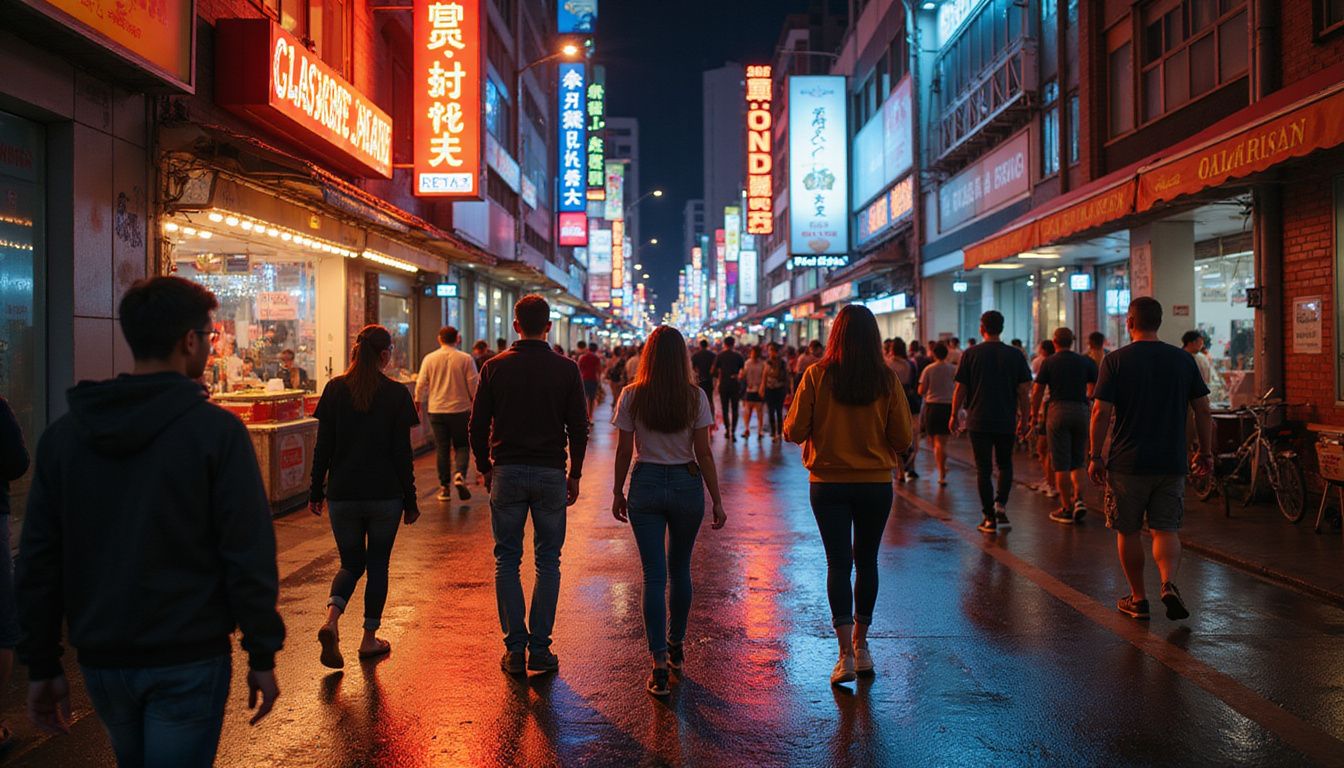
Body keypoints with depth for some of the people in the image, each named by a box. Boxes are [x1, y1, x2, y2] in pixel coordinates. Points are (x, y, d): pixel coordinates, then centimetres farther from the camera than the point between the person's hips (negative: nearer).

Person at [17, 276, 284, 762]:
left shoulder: (64, 433, 3)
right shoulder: (216, 430, -13)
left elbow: (37, 562, 5)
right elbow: (249, 554, -15)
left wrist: (42, 666, 12)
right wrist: (262, 655, -6)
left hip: (101, 661, 6)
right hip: (188, 659, -5)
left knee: (133, 758, 25)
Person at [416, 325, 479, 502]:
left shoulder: (429, 359, 0)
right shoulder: (465, 359, -5)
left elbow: (421, 384, 3)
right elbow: (473, 385, -3)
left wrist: (418, 402, 17)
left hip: (436, 410, 2)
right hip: (460, 409, -1)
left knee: (442, 448, 8)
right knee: (461, 446, 9)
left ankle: (444, 487, 9)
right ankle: (460, 475, -15)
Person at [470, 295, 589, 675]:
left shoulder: (495, 367, 0)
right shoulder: (566, 369, -1)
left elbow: (478, 426, 1)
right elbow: (579, 427, 0)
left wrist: (485, 469, 14)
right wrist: (574, 475, 10)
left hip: (507, 473, 0)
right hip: (551, 473, 0)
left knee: (507, 562, 8)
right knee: (548, 562, 8)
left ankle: (515, 649, 8)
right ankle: (540, 648, 8)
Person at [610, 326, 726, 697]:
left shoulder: (632, 396, -5)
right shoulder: (695, 396, -5)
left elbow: (624, 451, -2)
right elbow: (703, 452, -6)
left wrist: (617, 492, 10)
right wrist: (717, 499, 1)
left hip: (645, 485, -1)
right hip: (687, 485, 1)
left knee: (654, 576, 1)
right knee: (680, 571, 19)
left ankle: (660, 663, -5)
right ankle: (676, 646, 34)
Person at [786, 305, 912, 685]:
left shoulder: (817, 376, -11)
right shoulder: (887, 380, -8)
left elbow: (794, 431, -9)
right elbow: (902, 439, -5)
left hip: (828, 485, -1)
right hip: (876, 483, 1)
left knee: (839, 563, 5)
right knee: (866, 561, 16)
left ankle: (846, 651, -3)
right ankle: (860, 644, 28)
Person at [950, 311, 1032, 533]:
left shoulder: (970, 354, -3)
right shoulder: (1015, 355, 0)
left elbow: (960, 389, -2)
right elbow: (1023, 390, 1)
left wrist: (954, 415, 8)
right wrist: (1023, 417, 12)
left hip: (978, 421, -1)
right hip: (1006, 421, 2)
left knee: (984, 469, 4)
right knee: (1005, 464, 20)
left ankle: (990, 518, 4)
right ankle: (1001, 505, 3)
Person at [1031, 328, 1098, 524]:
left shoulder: (1049, 362, -1)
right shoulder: (1085, 361, 7)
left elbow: (1037, 391, -2)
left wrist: (1035, 415, 8)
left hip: (1058, 411, -3)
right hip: (1081, 411, 3)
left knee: (1061, 463, 1)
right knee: (1078, 461, 16)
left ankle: (1067, 509, 3)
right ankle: (1078, 499, -2)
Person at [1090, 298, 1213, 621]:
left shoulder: (1116, 360, -5)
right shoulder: (1183, 360, 5)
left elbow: (1101, 412, -9)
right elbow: (1203, 411, 6)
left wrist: (1096, 456, -2)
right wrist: (1206, 452, 16)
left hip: (1127, 462, -3)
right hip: (1171, 462, 3)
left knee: (1128, 531, 10)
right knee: (1166, 528, 9)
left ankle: (1138, 598, 16)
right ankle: (1169, 583, -14)